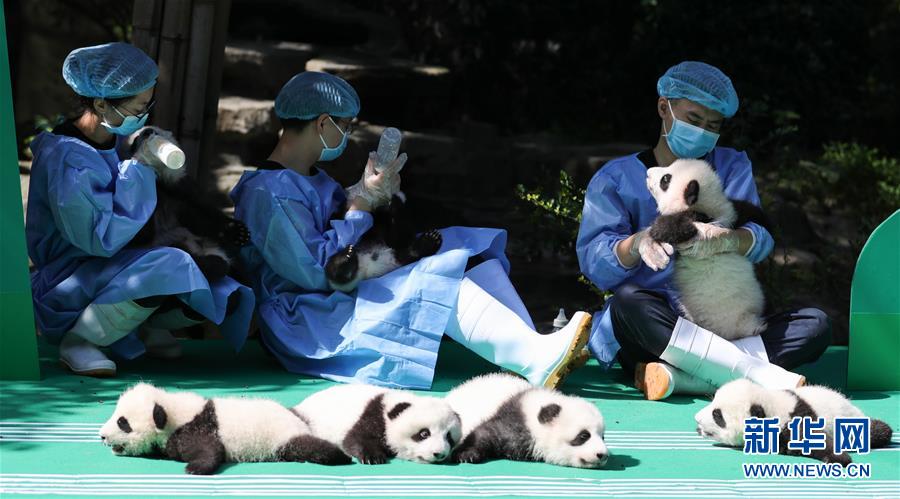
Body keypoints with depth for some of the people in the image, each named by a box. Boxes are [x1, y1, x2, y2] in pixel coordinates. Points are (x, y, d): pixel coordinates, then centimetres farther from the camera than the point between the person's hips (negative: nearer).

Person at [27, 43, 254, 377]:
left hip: (112, 269, 8)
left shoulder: (115, 140, 4)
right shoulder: (67, 161, -23)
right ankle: (78, 341, -16)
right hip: (67, 282, -8)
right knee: (169, 269, -35)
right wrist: (140, 168, -25)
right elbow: (103, 241, -27)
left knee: (227, 298, -9)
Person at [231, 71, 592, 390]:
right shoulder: (268, 192, -16)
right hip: (304, 324, -10)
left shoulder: (313, 179, 18)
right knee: (437, 283, -29)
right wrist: (363, 202, -15)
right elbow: (315, 272, -22)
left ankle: (536, 359, -24)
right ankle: (536, 360, -34)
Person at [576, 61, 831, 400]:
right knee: (629, 300, -36)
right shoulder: (616, 179, 8)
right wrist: (637, 244, -32)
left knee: (816, 325, -21)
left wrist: (727, 241, -29)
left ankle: (680, 376, -39)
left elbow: (759, 237, -3)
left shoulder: (731, 167, 16)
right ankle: (757, 373, -42)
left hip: (725, 327, 3)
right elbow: (594, 261, -8)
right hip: (649, 335, -3)